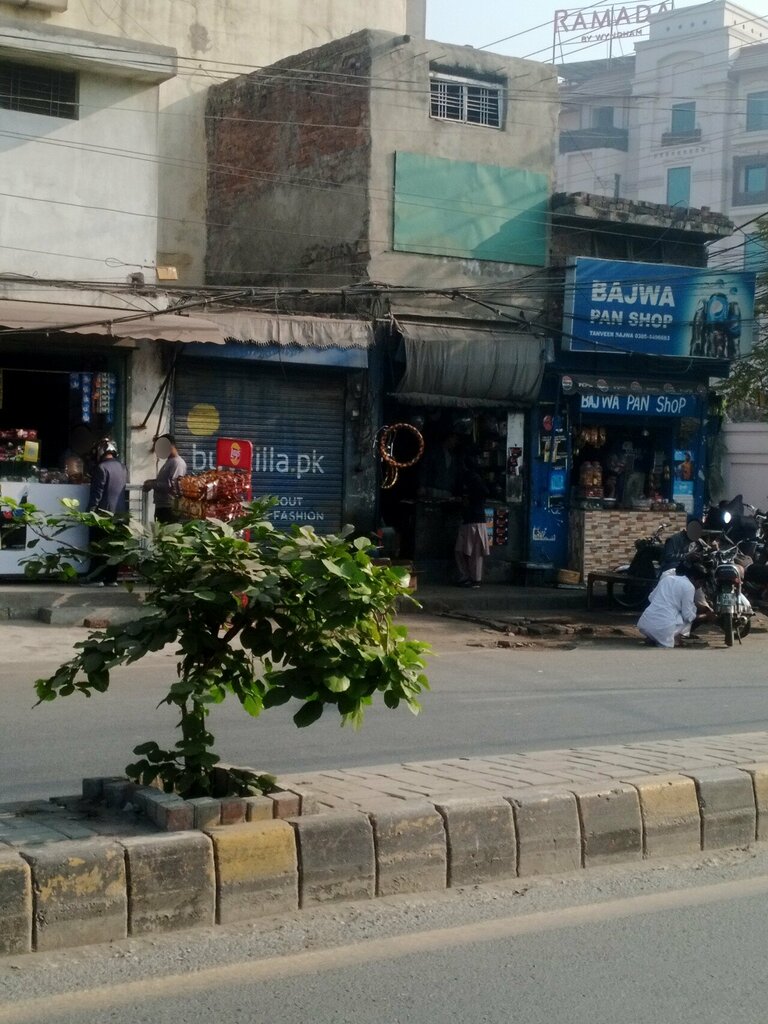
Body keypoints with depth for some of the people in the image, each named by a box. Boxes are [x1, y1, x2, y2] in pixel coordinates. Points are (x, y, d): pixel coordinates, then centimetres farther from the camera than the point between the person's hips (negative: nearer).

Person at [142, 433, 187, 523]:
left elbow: (172, 485, -21)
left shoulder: (178, 462, -12)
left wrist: (153, 484, -12)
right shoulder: (169, 461, 18)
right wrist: (151, 483, 12)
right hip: (161, 506, 10)